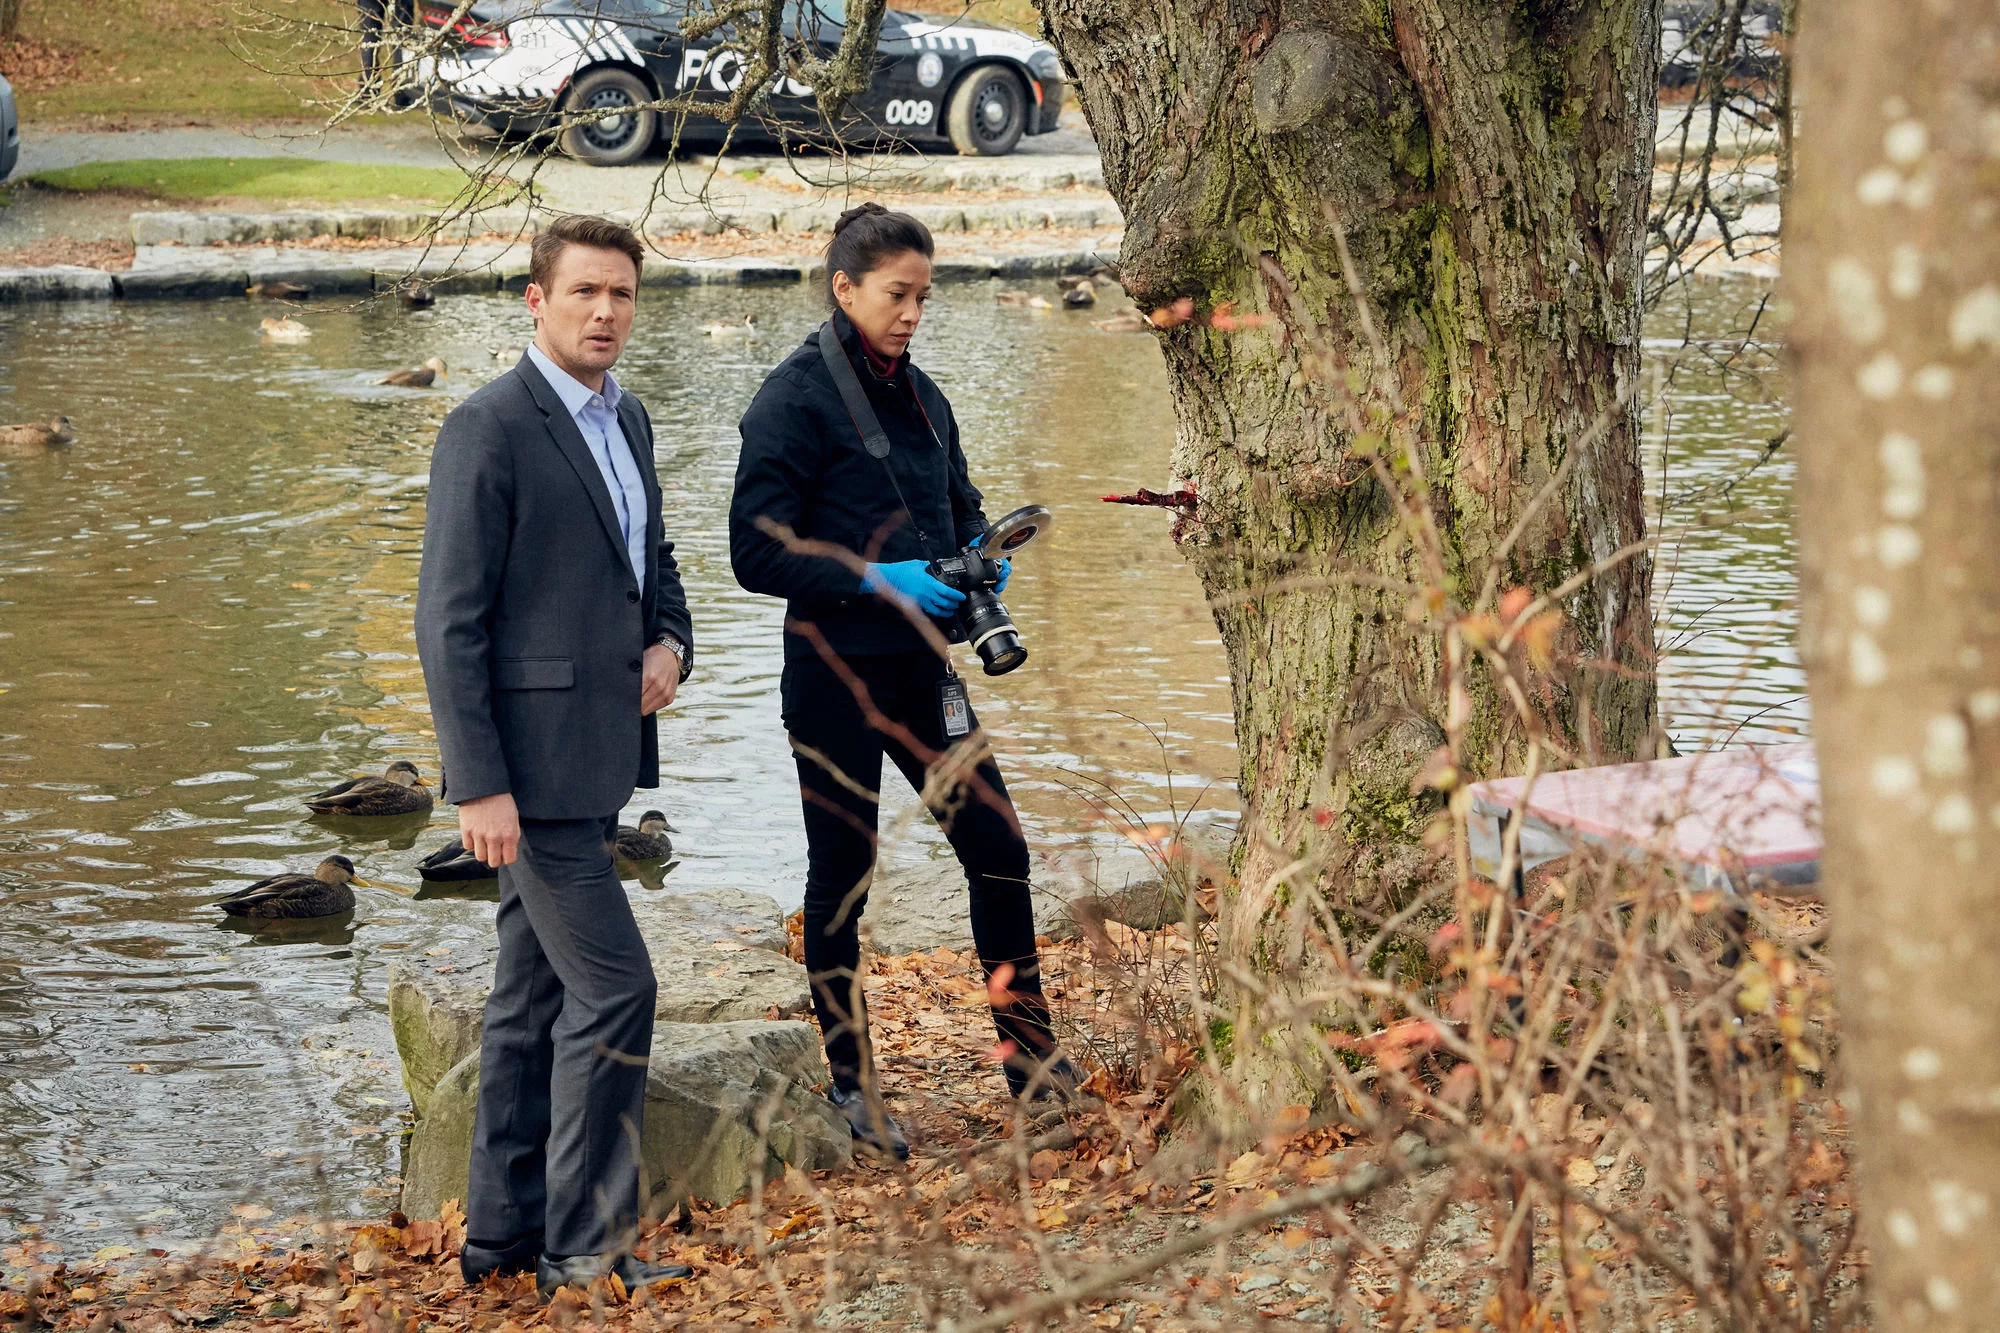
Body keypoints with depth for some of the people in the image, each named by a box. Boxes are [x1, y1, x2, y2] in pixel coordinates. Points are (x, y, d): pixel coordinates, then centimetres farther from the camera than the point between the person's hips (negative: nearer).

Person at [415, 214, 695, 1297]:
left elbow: (651, 559, 27)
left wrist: (668, 643, 5)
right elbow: (450, 620, -17)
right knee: (612, 986, -9)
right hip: (531, 758, -9)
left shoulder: (626, 421, 12)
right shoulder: (488, 430, -14)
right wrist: (479, 785, -21)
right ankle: (584, 1245, 0)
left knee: (536, 992, 13)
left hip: (595, 752, 9)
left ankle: (503, 1228, 21)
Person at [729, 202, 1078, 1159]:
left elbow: (960, 506, 23)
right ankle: (852, 1083, 16)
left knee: (998, 848, 3)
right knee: (842, 875, 4)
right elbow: (758, 552, -14)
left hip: (922, 668, 6)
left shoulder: (919, 395, 11)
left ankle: (1030, 1056, 15)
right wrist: (876, 580, -21)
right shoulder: (794, 400, -11)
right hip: (837, 676, -6)